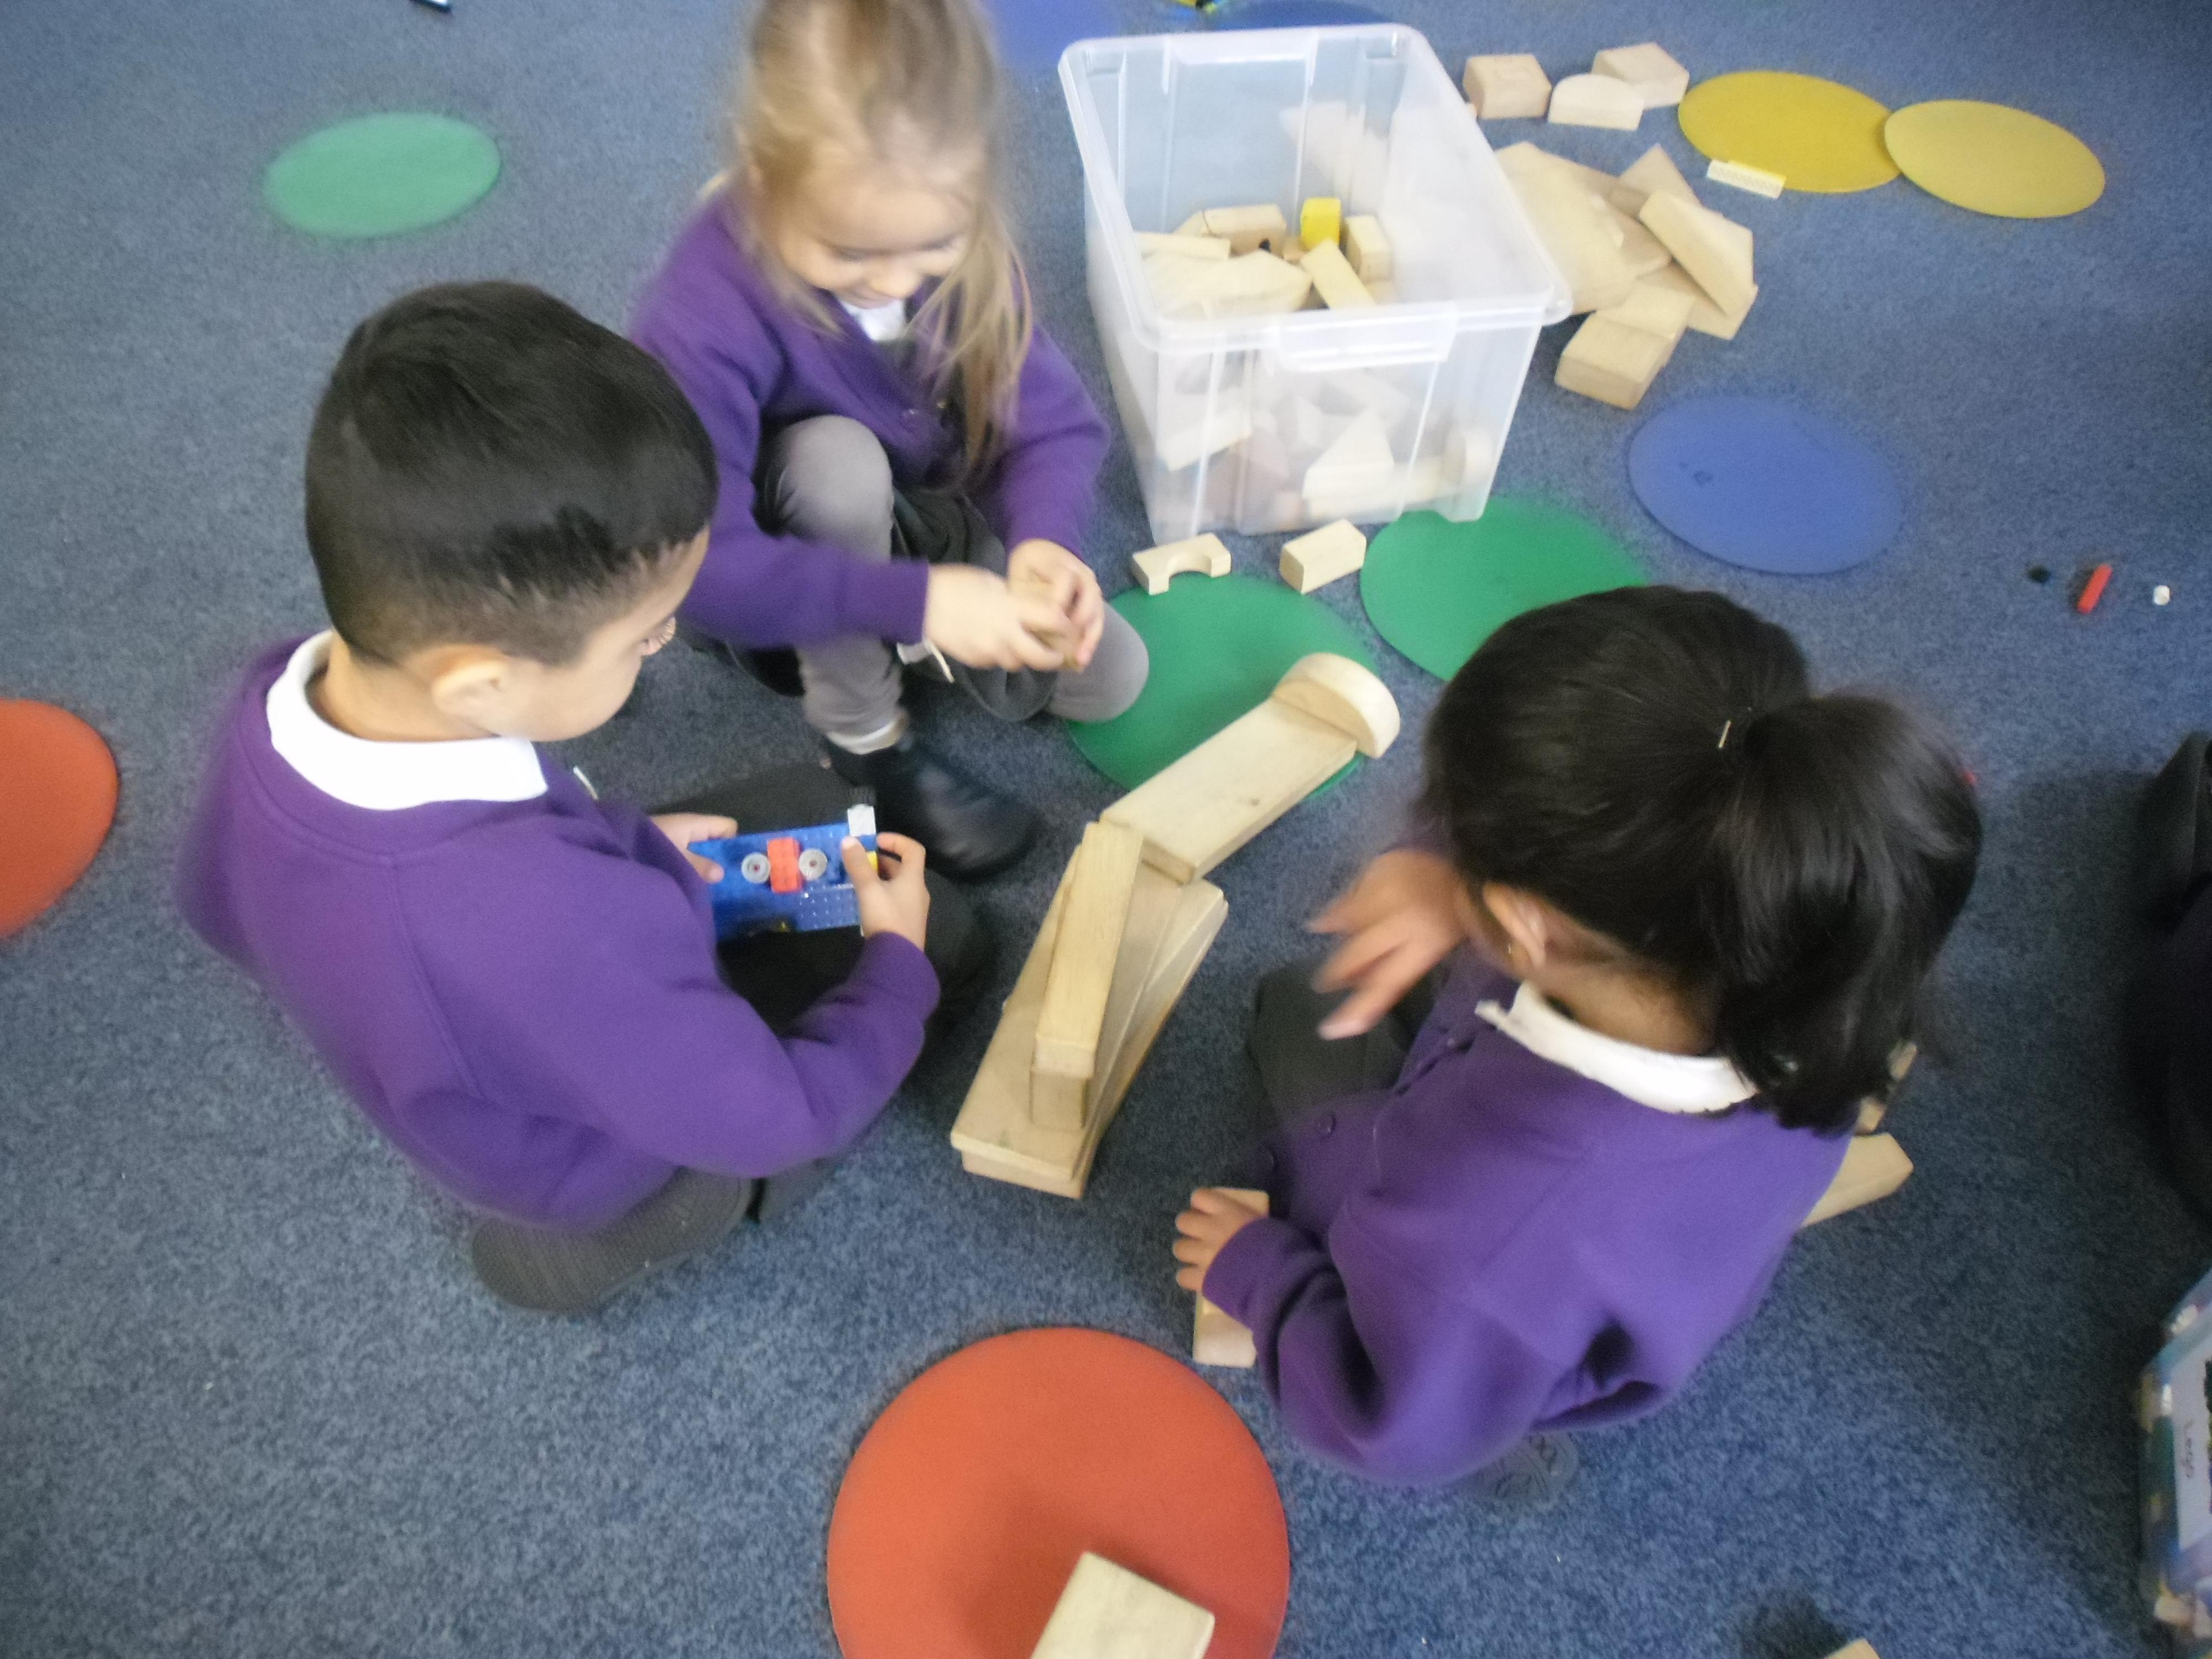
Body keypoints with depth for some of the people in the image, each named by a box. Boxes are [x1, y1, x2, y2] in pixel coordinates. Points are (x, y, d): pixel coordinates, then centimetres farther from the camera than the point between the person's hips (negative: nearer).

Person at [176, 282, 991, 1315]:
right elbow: (779, 1115, -30)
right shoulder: (555, 935, -48)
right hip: (612, 1154, -6)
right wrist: (895, 961, -10)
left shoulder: (281, 700, -25)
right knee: (937, 933, 8)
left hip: (504, 1063, 6)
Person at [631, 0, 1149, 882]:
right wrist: (913, 600, -48)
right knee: (838, 458, -38)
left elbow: (1053, 420, -18)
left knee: (1111, 679, -7)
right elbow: (698, 563, -42)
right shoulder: (707, 311, -37)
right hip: (802, 543, -3)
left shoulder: (958, 239, -22)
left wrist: (1041, 537, -40)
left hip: (929, 516, 4)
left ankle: (892, 641, 11)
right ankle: (863, 738, -15)